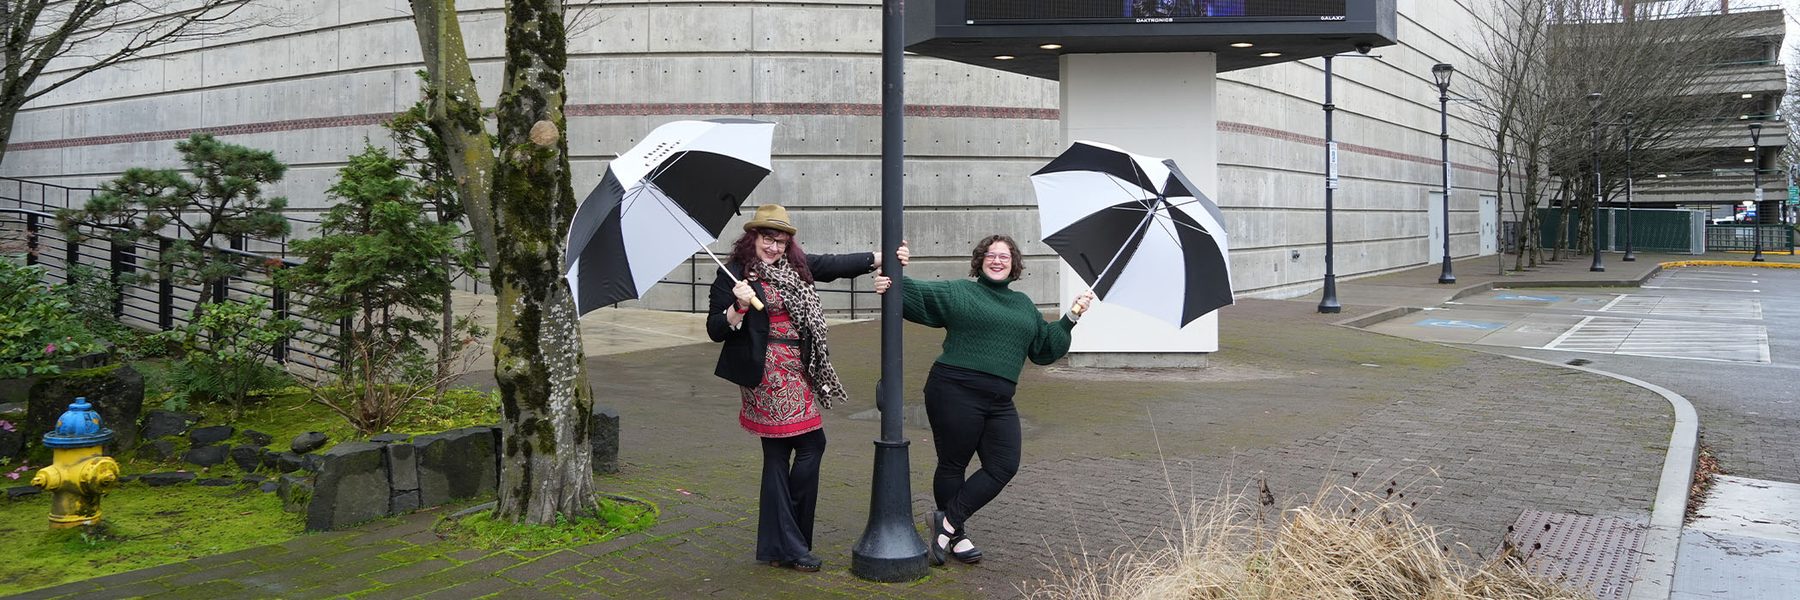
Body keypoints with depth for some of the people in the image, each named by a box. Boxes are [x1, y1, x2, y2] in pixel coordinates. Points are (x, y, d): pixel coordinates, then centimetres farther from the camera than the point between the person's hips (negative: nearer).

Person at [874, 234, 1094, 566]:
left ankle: (948, 521, 4)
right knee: (953, 464, 2)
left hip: (1000, 402, 6)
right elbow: (917, 294, -6)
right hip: (955, 392, -6)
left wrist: (1071, 318, 15)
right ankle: (955, 535, 16)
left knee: (1003, 466, -3)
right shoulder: (958, 292, 5)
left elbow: (1045, 348, 24)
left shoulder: (1024, 305, 21)